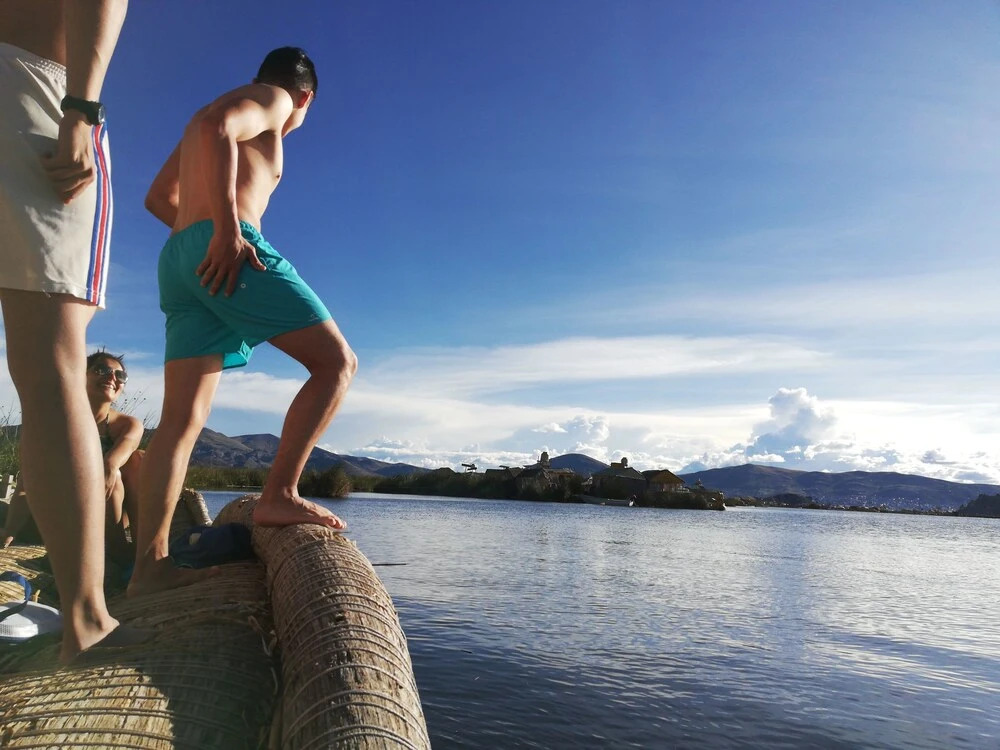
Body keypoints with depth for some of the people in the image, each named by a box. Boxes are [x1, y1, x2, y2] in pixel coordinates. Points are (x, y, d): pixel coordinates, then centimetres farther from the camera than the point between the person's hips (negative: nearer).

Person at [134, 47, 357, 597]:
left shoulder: (205, 114, 34)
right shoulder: (275, 99, 8)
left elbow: (159, 198, 35)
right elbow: (217, 129, -15)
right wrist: (229, 231, -22)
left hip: (177, 260, 9)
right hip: (225, 254, -8)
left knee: (182, 419, 1)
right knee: (336, 361, -5)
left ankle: (149, 564, -3)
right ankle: (279, 495, -14)